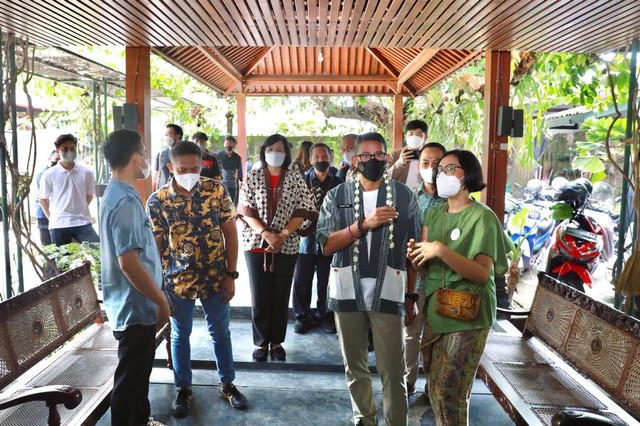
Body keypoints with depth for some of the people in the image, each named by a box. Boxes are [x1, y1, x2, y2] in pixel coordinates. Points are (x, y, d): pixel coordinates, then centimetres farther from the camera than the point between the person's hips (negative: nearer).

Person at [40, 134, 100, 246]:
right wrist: (53, 218, 9)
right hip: (59, 225, 0)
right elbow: (43, 200, 9)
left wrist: (77, 211, 13)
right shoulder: (49, 174, -1)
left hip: (83, 223, 0)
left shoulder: (86, 172, 0)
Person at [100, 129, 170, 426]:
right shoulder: (125, 201, -23)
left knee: (140, 370, 24)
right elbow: (129, 262, -28)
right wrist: (161, 301, -18)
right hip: (135, 307, -10)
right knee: (130, 378, 6)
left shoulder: (116, 194, 9)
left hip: (136, 305, 10)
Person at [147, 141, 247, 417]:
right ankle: (183, 388, 36)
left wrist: (231, 275, -5)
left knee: (220, 333, 16)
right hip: (177, 280, 0)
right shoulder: (157, 201, -10)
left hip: (215, 278, 1)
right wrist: (158, 287, -3)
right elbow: (154, 247, -3)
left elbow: (230, 233, -3)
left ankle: (227, 384, 36)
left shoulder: (216, 190, -9)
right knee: (180, 335, 16)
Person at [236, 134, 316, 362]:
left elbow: (303, 211, -3)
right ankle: (260, 342, 19)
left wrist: (283, 235, -14)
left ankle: (277, 341, 23)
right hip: (256, 243, 0)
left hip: (287, 246, 0)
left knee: (281, 295, 8)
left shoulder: (295, 178, 3)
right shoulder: (253, 177, 3)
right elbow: (246, 211, -3)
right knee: (259, 295, 4)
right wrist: (266, 233, -17)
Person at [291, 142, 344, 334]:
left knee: (326, 282, 8)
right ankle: (303, 316, 22)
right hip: (306, 237, 0)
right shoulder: (303, 180, 3)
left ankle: (325, 315, 27)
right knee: (301, 280, 5)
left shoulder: (338, 183, 3)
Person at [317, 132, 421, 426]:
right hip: (347, 292, 2)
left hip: (388, 293, -1)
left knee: (393, 371, 3)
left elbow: (413, 250, 4)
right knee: (355, 367, 16)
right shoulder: (336, 197, 3)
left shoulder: (405, 196, 2)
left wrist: (411, 295, 3)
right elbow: (327, 245, -7)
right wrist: (365, 224, -18)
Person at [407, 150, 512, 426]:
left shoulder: (482, 216, -11)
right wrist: (415, 256, -12)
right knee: (435, 390, 13)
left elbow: (483, 273, -20)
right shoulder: (433, 214, 8)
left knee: (451, 392, 0)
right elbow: (426, 265, 10)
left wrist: (442, 251, -27)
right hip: (436, 311, 6)